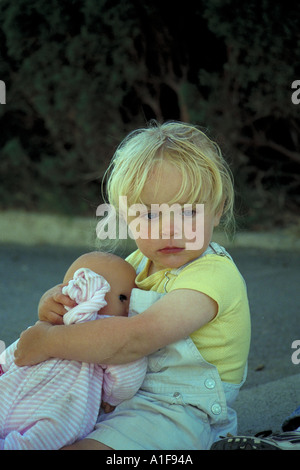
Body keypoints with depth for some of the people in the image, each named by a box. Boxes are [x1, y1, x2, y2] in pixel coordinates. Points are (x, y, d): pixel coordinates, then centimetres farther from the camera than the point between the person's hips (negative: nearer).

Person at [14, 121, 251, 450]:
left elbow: (137, 339, -34)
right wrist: (54, 302, -12)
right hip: (128, 392, 9)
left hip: (177, 414, -8)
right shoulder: (141, 262, 6)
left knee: (77, 448, -27)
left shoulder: (213, 275, -23)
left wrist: (50, 341, -28)